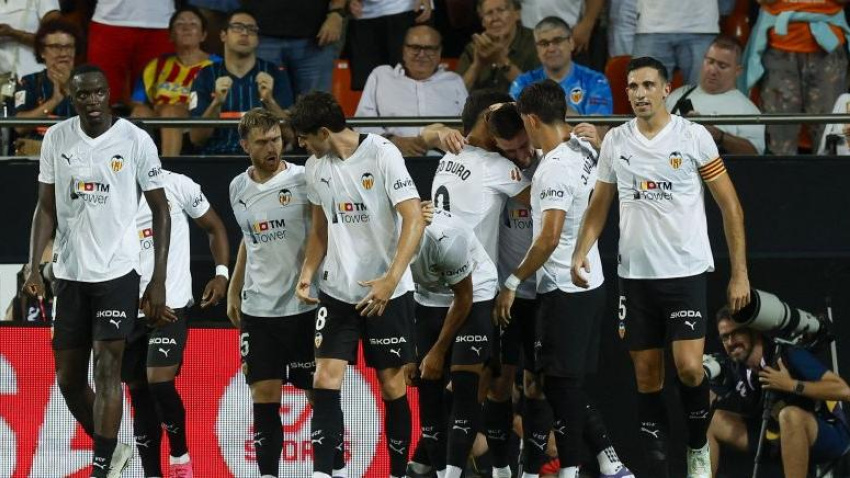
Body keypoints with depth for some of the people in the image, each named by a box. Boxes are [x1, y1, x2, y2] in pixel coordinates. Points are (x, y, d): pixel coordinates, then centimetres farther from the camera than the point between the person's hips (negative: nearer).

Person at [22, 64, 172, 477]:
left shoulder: (135, 140, -5)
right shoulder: (56, 139, 3)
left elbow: (160, 210, 1)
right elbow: (46, 207, 8)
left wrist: (159, 280, -3)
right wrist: (34, 268, -4)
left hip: (118, 273, -4)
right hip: (69, 273, 4)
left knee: (107, 369, -12)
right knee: (68, 378, 7)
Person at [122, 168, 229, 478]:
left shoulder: (176, 186, -2)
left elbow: (214, 227, 10)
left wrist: (222, 273, -2)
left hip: (171, 304, -4)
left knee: (160, 382, -17)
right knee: (139, 394, 6)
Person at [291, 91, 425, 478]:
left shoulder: (382, 155, -13)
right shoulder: (316, 166, 6)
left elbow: (414, 221, -17)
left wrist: (391, 279, -26)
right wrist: (307, 272, 4)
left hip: (385, 292, -5)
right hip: (336, 290, 5)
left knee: (392, 384, 2)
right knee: (325, 379, -8)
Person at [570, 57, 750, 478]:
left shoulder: (693, 137, -4)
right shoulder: (615, 141, 6)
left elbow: (730, 205, -1)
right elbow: (599, 205, 15)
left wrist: (739, 273, -5)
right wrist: (581, 251, -3)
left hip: (686, 270, -3)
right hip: (635, 273, 3)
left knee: (689, 367, -15)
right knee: (647, 377, 3)